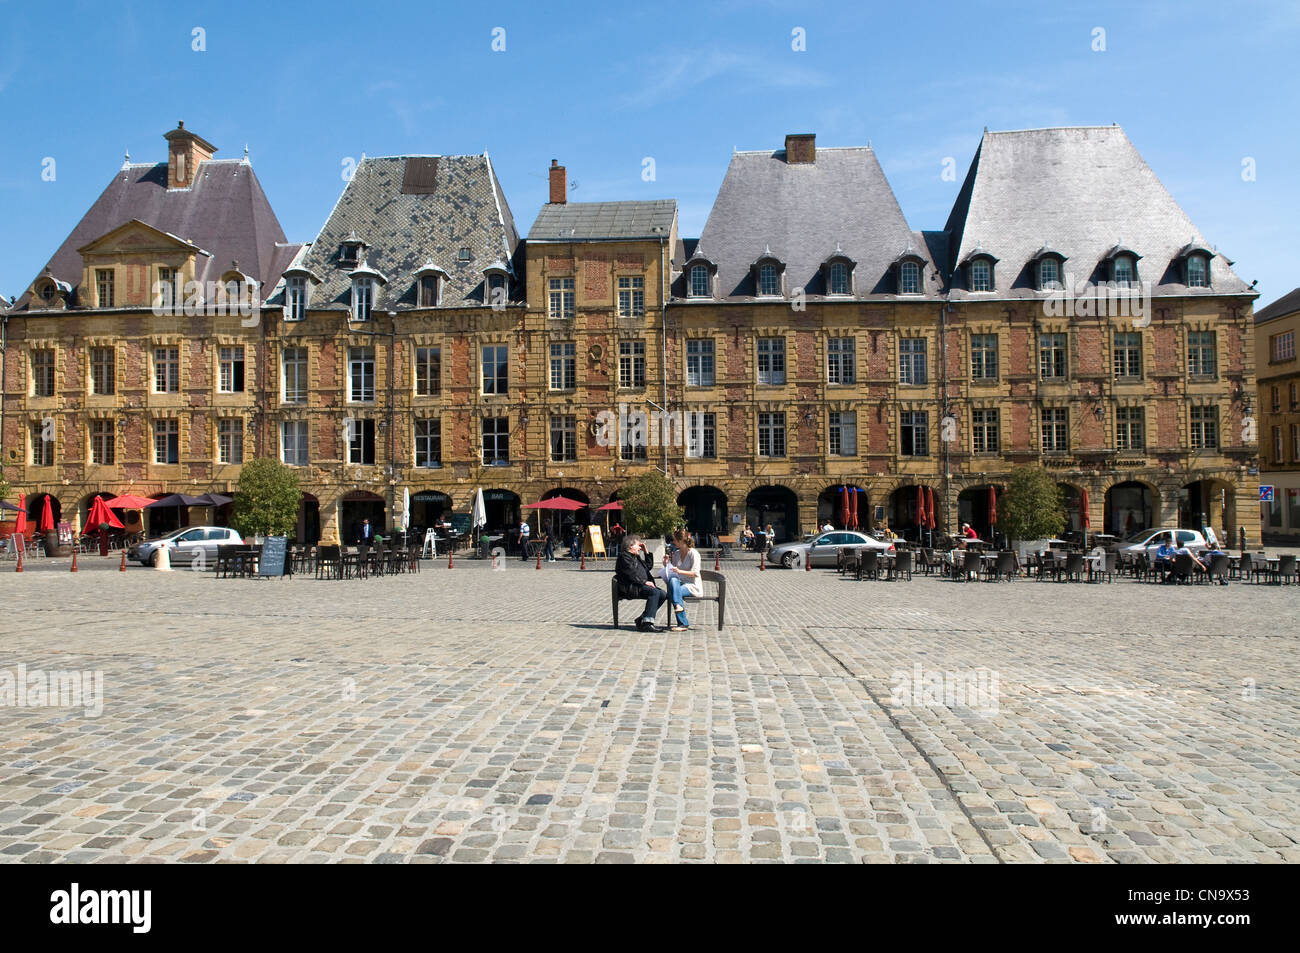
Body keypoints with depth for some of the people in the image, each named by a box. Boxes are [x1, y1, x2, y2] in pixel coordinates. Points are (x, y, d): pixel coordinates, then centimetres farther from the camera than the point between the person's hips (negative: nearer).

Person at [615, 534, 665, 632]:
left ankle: (642, 620, -6)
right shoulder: (624, 556, -4)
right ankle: (647, 623, -36)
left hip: (641, 585, 10)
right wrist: (644, 582, -20)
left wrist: (646, 552, 26)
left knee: (662, 594, -8)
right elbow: (631, 573, -16)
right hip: (629, 587, -10)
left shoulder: (636, 556, 26)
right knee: (654, 592, -28)